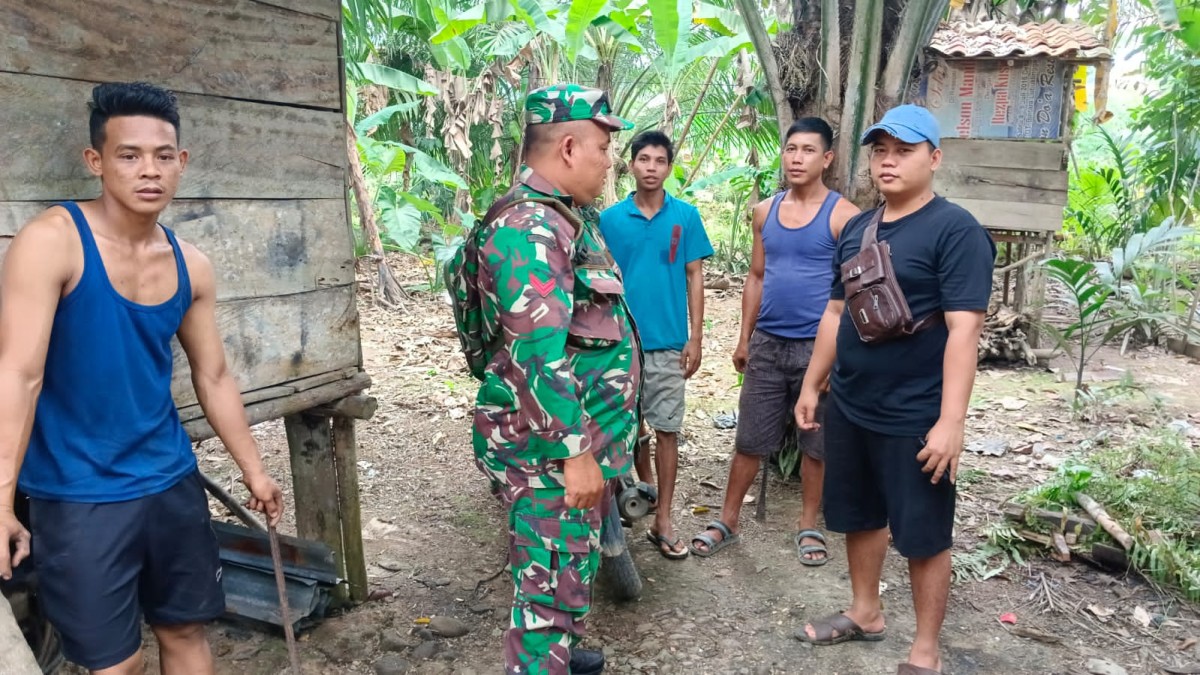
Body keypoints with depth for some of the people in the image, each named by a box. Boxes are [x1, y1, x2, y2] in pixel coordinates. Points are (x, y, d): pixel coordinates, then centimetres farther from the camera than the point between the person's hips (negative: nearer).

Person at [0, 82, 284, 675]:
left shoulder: (191, 266, 2)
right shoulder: (51, 241, -14)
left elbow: (213, 378, 10)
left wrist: (253, 470, 14)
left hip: (173, 483, 5)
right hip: (78, 497, -5)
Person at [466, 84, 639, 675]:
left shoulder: (562, 217, 13)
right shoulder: (529, 227, -21)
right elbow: (539, 355, -28)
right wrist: (575, 452, -26)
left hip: (579, 435, 10)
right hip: (551, 447, -10)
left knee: (574, 565, 25)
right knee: (552, 579, 1)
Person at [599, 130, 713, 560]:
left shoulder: (686, 216, 0)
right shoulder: (610, 219, 0)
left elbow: (694, 278, 2)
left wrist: (695, 338, -3)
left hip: (669, 342, -1)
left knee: (666, 429, 2)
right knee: (631, 426, 13)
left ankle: (662, 520, 10)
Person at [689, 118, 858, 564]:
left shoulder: (843, 215, -7)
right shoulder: (765, 212, 7)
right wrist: (744, 339, 11)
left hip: (817, 346, -3)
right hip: (767, 343, 4)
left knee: (814, 442, 11)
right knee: (749, 440, 10)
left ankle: (808, 525, 28)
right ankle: (728, 522, 23)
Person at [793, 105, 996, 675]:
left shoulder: (956, 230, -12)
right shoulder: (856, 228, 9)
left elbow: (963, 330, -19)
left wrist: (950, 421, -23)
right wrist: (813, 385, 14)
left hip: (915, 419, -7)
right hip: (849, 408, 7)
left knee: (923, 536, 7)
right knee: (859, 517, 19)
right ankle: (864, 613, 40)